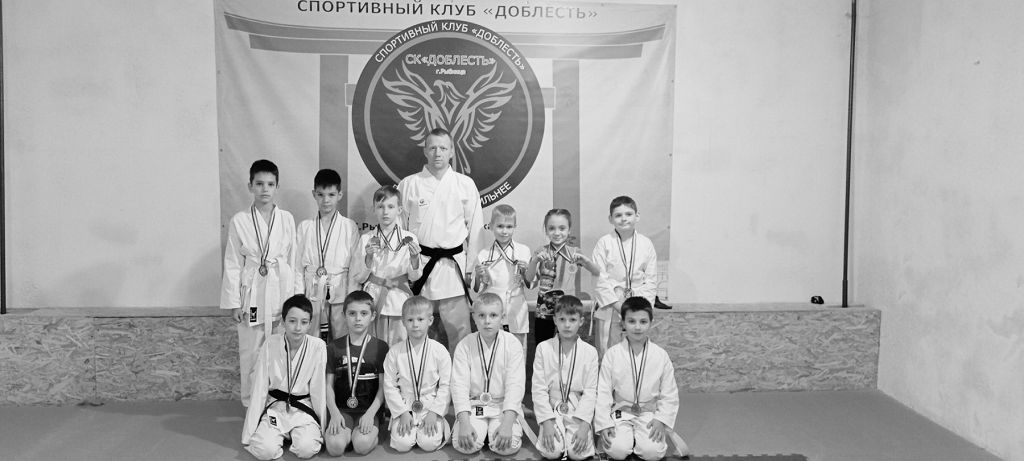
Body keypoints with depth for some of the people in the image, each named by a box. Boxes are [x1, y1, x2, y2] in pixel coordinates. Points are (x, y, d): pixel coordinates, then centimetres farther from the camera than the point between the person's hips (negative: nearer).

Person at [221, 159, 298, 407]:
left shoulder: (287, 219, 1)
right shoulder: (239, 221, -1)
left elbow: (292, 260, 5)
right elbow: (232, 264, 1)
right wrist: (234, 302, -2)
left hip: (281, 292, 1)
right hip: (251, 294, 0)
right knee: (250, 352, 6)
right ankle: (251, 404, 22)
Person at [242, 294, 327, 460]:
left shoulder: (318, 346, -14)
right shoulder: (270, 344, -12)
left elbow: (318, 389, -7)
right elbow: (259, 388, -7)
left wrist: (323, 426, -2)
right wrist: (249, 432, -5)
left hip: (303, 408, 0)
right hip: (274, 406, 1)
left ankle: (298, 434, 10)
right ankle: (282, 434, 11)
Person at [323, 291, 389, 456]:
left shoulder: (380, 347, 2)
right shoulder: (334, 348, 7)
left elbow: (383, 386, 0)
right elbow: (329, 384, 5)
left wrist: (370, 413, -13)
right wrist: (334, 412, -10)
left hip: (369, 409, -1)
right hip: (341, 409, 1)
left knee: (362, 445, -28)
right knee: (336, 446, -25)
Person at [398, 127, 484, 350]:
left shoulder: (465, 185, 3)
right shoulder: (408, 184, 3)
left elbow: (475, 227, 6)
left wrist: (470, 268, 3)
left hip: (454, 266, -1)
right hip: (419, 265, 1)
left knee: (458, 329, -1)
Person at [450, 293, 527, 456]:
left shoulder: (512, 344, -7)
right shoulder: (464, 346, -4)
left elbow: (515, 385, -12)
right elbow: (459, 385, -9)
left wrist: (507, 423, -24)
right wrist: (464, 423, -21)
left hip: (504, 405, -1)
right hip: (473, 405, 1)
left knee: (508, 446, -23)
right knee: (464, 445, -22)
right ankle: (480, 430, 12)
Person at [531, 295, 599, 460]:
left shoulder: (590, 352, 0)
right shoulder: (543, 348, -1)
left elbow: (590, 391, -2)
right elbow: (539, 388, -3)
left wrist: (584, 425, -14)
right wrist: (547, 422, -13)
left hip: (578, 410, 0)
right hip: (551, 408, 0)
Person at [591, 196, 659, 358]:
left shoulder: (646, 244, 4)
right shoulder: (604, 243, -3)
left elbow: (651, 279, 5)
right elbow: (599, 278, -7)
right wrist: (617, 304, -12)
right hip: (609, 309, -2)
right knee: (606, 352, 3)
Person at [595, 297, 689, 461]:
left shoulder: (661, 355, -3)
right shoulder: (612, 354, -6)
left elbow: (669, 393, 3)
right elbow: (602, 391, -4)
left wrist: (662, 420, -9)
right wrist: (604, 424, -11)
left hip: (649, 414, 0)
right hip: (621, 413, 0)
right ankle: (626, 435, 8)